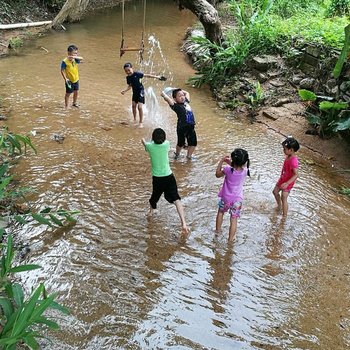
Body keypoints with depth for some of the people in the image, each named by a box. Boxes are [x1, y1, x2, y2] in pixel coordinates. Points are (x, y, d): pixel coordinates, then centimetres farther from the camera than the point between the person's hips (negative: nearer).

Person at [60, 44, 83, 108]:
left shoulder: (75, 59, -4)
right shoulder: (65, 61, -20)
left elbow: (81, 58, -21)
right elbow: (62, 71, -17)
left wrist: (75, 57, -37)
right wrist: (65, 79, -25)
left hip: (76, 79, 6)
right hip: (69, 81, -6)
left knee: (76, 92, 19)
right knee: (68, 93, 5)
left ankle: (74, 103, 40)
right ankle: (66, 106, 17)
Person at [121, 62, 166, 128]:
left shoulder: (137, 74, -20)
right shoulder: (128, 77, -1)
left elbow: (146, 75, -18)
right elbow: (130, 86, 10)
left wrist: (156, 77, -17)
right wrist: (124, 90, -6)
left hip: (140, 91, -7)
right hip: (134, 92, 7)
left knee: (139, 107, -12)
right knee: (133, 105, 11)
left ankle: (141, 122, -1)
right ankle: (135, 119, 33)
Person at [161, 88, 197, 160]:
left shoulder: (186, 101, 11)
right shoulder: (176, 106, -9)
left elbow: (187, 93, 29)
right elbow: (166, 97, -19)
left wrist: (180, 91, 23)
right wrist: (163, 93, -1)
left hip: (191, 127, 6)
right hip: (182, 128, -6)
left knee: (193, 143, 9)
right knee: (181, 143, 9)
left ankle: (189, 156, 31)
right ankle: (177, 154, 38)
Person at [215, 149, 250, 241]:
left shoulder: (228, 169, -24)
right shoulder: (245, 171, -16)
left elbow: (217, 174, -4)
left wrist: (221, 161, -2)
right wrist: (229, 162, 1)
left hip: (225, 198, 0)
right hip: (237, 199, 1)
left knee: (220, 212, 27)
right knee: (234, 220, 8)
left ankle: (218, 231, 43)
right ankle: (230, 240, 13)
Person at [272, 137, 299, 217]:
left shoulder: (293, 161, -31)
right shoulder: (288, 156, -4)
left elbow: (296, 175, -32)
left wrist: (287, 183, -38)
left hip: (288, 182, -9)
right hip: (282, 179, 9)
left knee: (283, 198, -5)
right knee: (275, 191, 23)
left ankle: (284, 215, 7)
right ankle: (279, 206, 46)